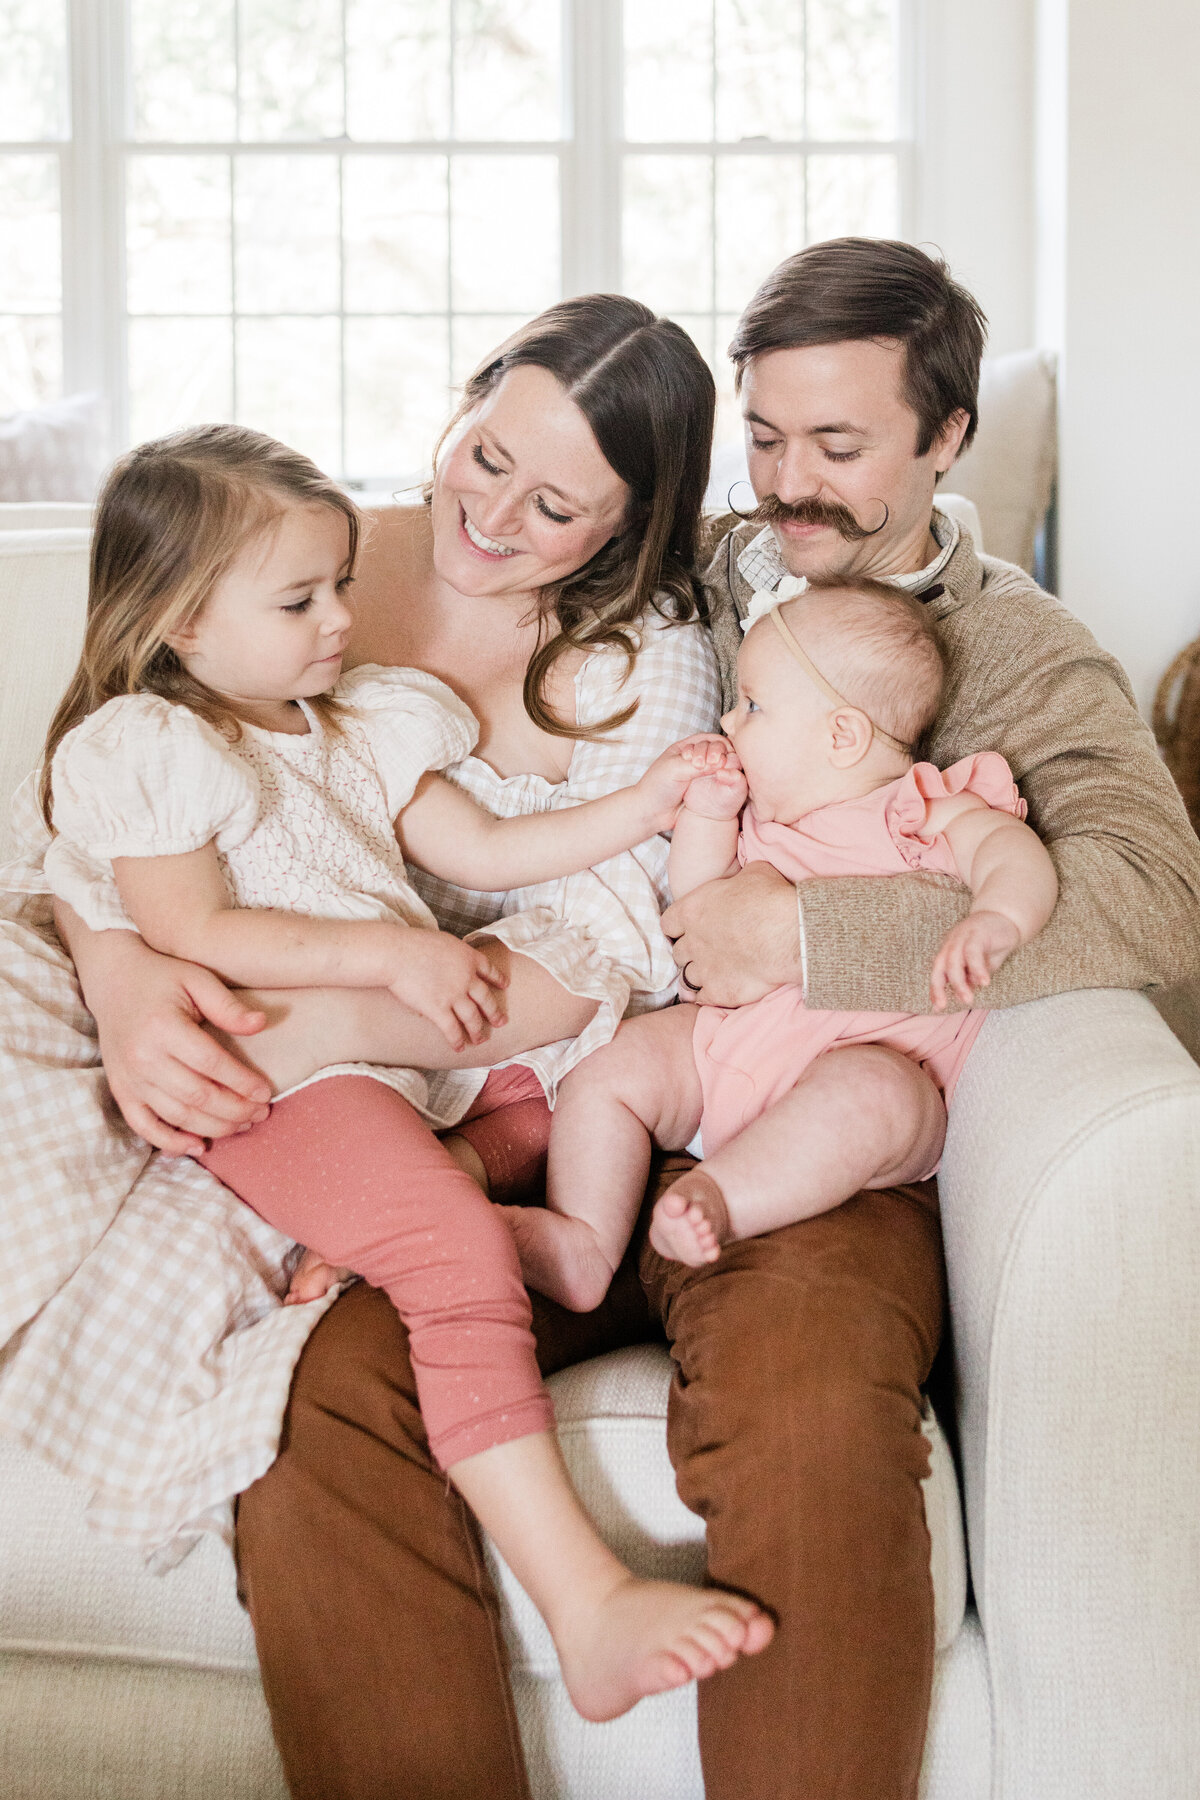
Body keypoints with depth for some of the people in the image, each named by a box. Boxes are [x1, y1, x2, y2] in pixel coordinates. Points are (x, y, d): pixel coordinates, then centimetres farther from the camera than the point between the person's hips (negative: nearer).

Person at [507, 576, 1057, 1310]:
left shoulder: (924, 812, 0)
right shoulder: (767, 822, 22)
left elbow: (1011, 848, -18)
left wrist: (997, 918, -40)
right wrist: (708, 813, 10)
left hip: (874, 1053, -7)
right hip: (725, 1045, 7)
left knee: (870, 1095, -39)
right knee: (609, 1070, -9)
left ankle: (715, 1197, -48)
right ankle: (581, 1243, -19)